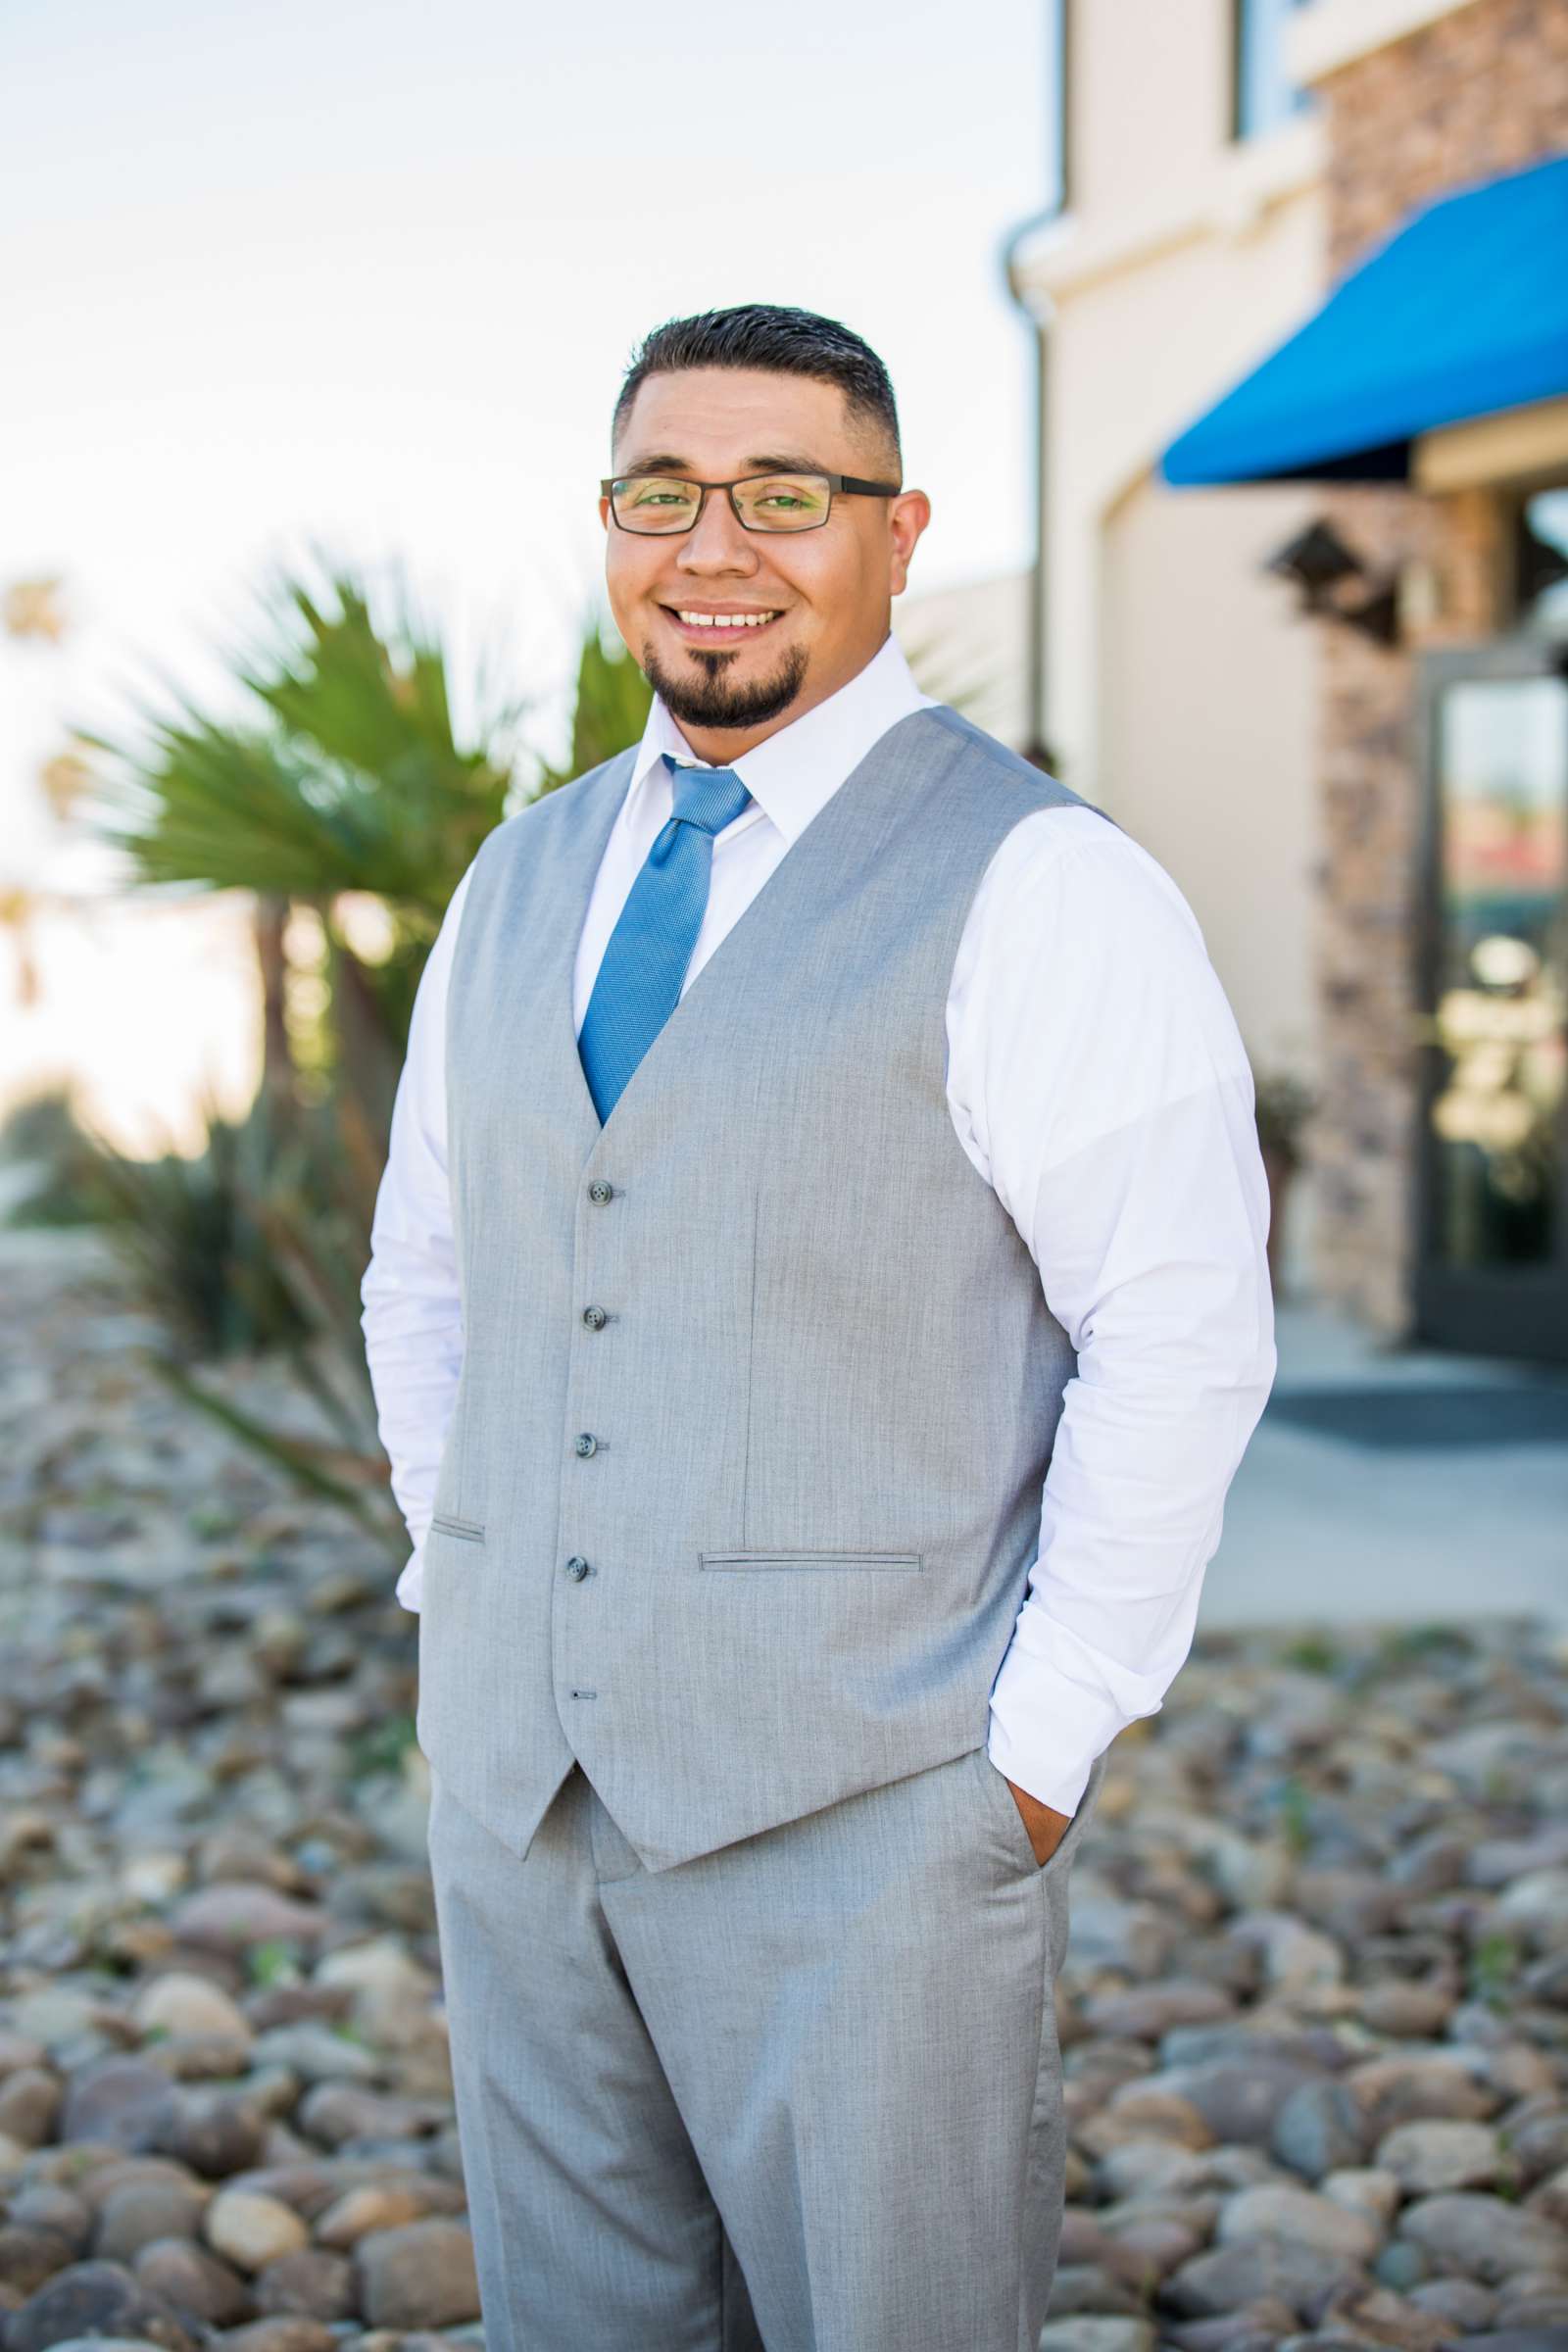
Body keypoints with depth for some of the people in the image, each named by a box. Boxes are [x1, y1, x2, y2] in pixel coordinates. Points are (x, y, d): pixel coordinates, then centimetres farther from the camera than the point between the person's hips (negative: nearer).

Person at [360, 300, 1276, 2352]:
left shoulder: (1035, 883, -7)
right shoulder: (523, 879, 13)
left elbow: (1183, 1332, -11)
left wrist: (1044, 1745, -13)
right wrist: (460, 1609, 13)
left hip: (867, 1800, -6)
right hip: (518, 1778, 6)